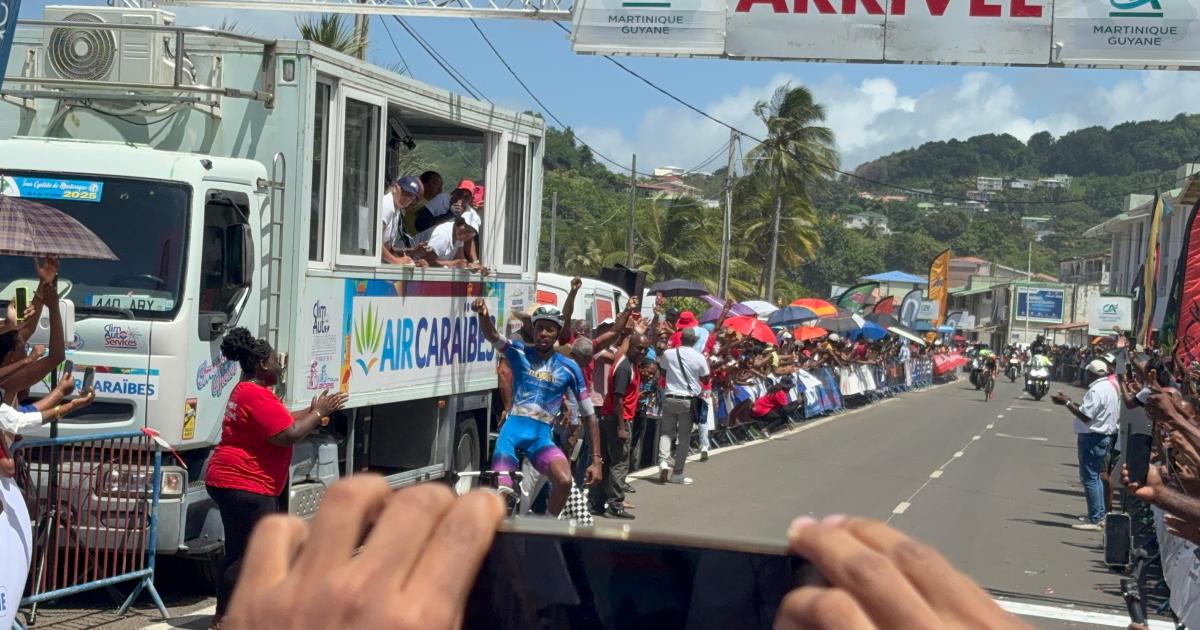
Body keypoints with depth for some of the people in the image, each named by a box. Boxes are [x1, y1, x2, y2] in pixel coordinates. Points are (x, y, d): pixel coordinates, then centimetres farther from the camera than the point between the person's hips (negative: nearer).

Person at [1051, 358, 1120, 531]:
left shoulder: (1096, 390, -19)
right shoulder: (1111, 387, 13)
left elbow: (1085, 416, -23)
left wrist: (1066, 402, -15)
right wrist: (1071, 402, 13)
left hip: (1092, 437, -10)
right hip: (1105, 436, 10)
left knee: (1089, 477, -7)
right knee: (1095, 476, 19)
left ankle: (1094, 520, -7)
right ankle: (1100, 516, 22)